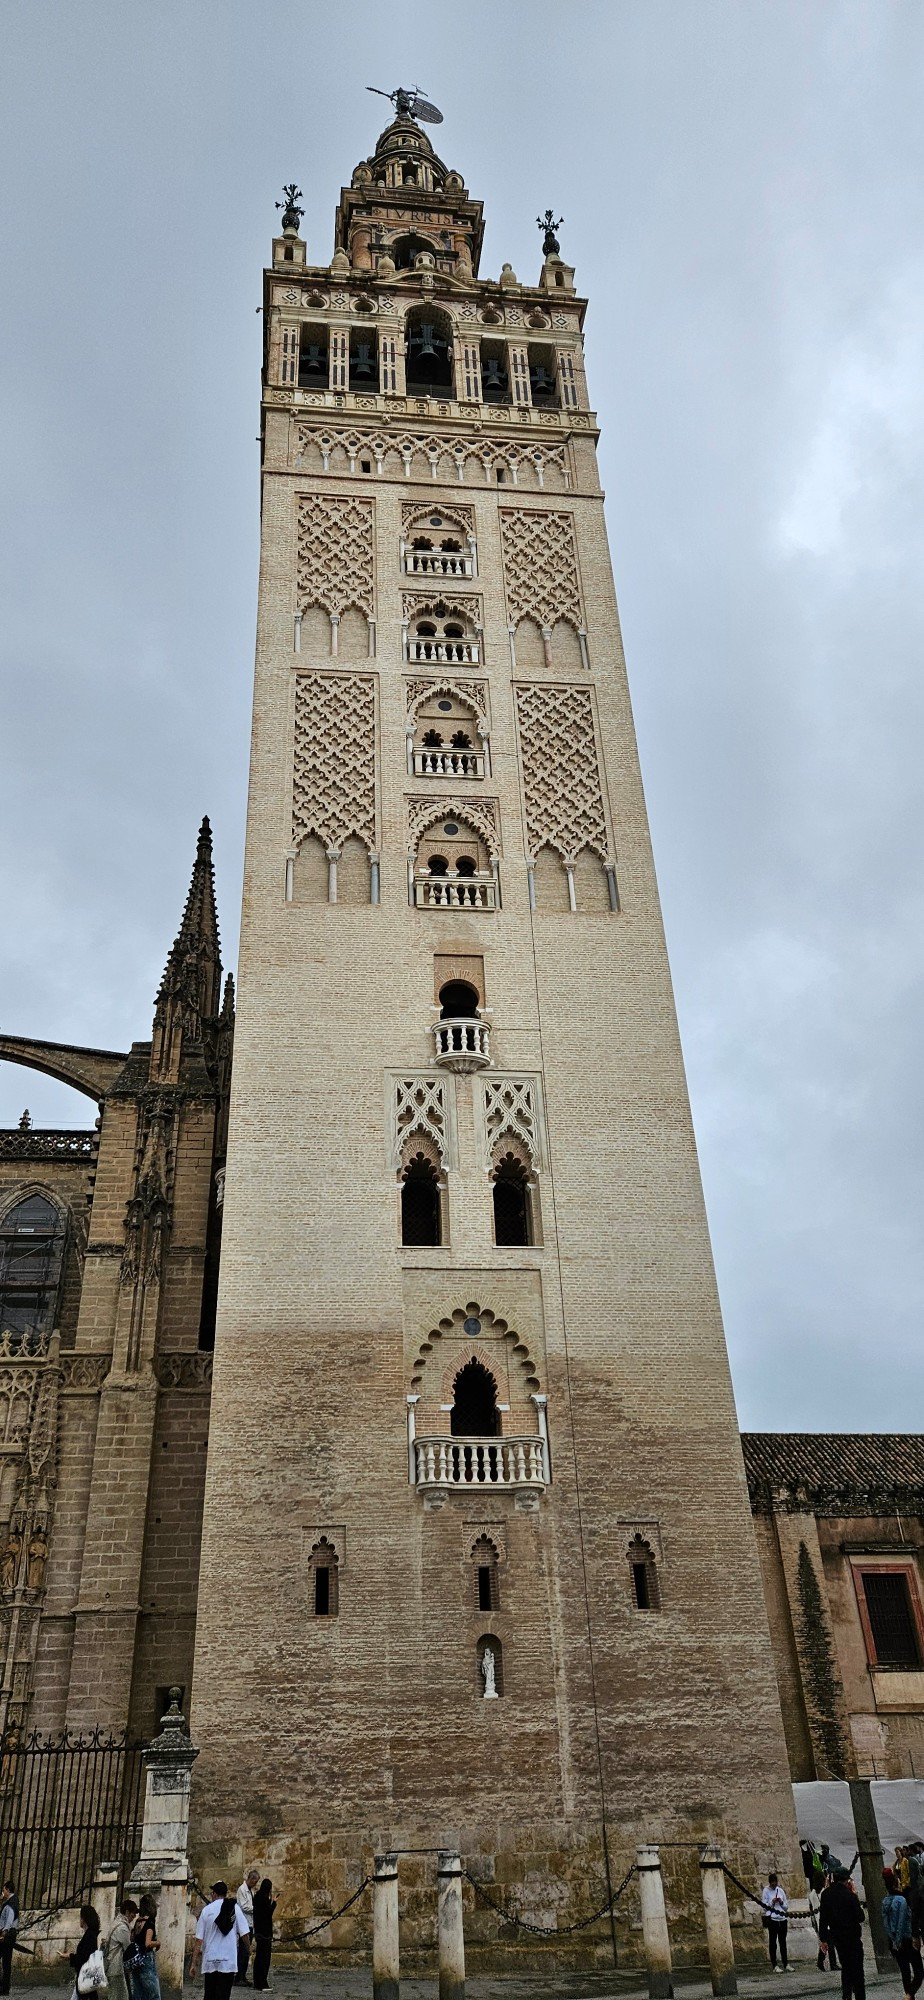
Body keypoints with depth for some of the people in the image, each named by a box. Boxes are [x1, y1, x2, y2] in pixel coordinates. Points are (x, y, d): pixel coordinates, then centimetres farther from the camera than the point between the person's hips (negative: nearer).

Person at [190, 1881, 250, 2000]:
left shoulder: (206, 1910, 0)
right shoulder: (235, 1908, -1)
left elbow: (199, 1940, -1)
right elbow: (245, 1933, -3)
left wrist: (194, 1964, 4)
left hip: (209, 1963, 1)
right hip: (229, 1962, -1)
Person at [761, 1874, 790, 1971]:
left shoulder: (780, 1890, 11)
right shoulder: (766, 1891, -1)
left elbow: (786, 1907, 14)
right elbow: (764, 1907, -3)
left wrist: (781, 1902, -6)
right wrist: (772, 1902, -15)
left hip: (782, 1919, 4)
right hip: (772, 1919, -4)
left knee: (783, 1942, 11)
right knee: (773, 1942, -2)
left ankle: (786, 1964, 19)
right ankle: (775, 1966, 3)